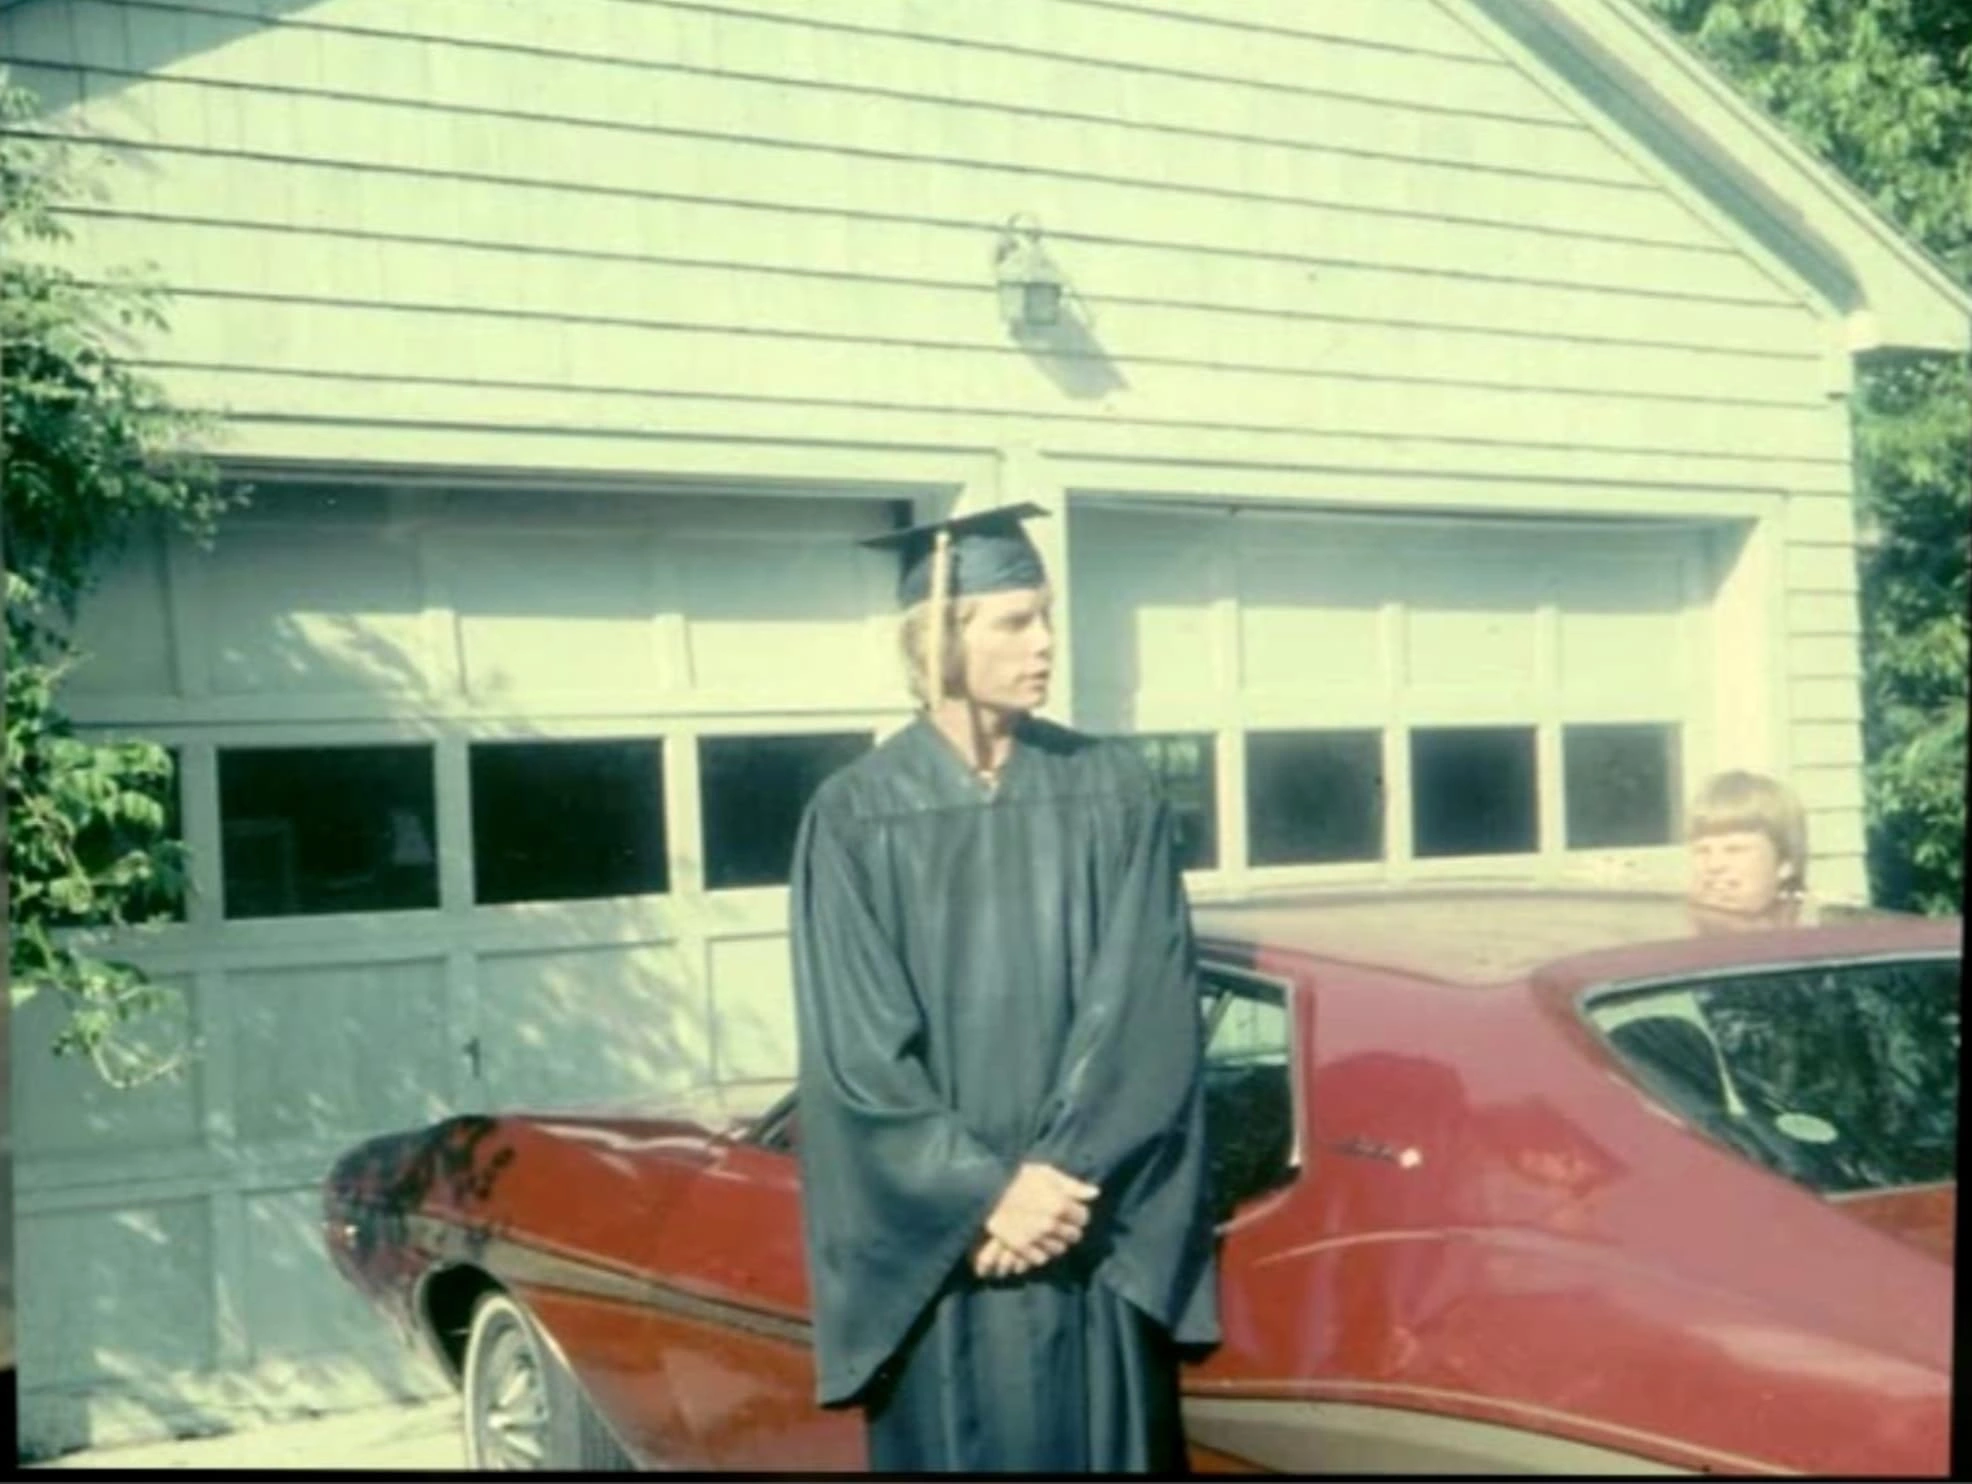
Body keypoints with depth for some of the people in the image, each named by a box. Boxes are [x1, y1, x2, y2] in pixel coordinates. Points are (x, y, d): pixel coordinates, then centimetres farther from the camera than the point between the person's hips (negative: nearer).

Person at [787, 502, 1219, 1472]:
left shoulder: (1112, 793, 2)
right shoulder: (856, 817, -3)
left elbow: (1144, 1010, -4)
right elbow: (857, 1052, -7)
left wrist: (1057, 1176, -15)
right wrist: (988, 1193, -15)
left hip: (1098, 1235, 1)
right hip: (939, 1242, -1)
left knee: (1106, 1444, 8)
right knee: (959, 1447, 6)